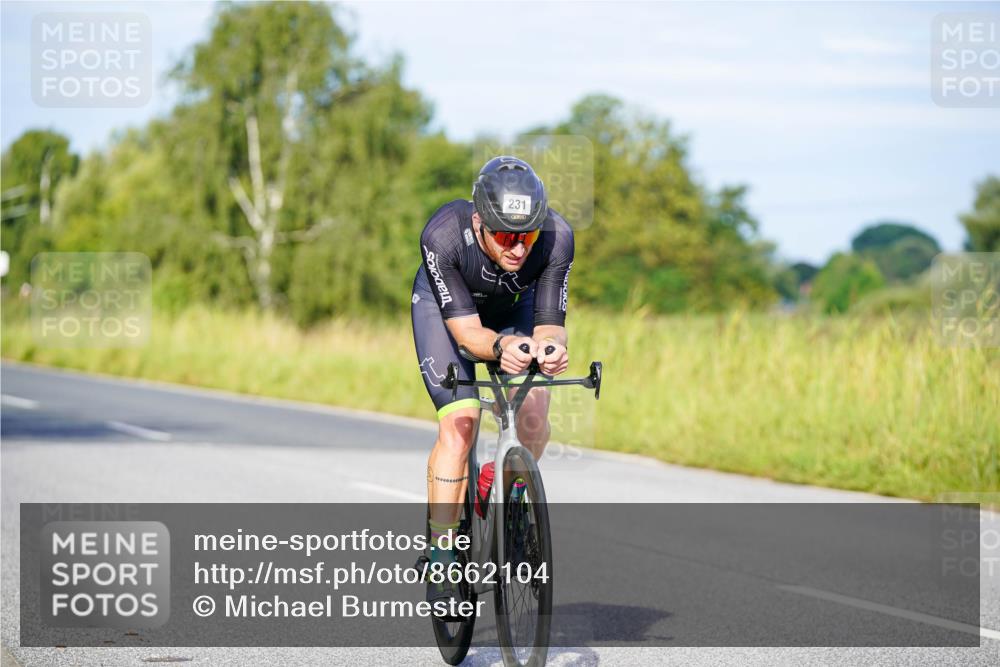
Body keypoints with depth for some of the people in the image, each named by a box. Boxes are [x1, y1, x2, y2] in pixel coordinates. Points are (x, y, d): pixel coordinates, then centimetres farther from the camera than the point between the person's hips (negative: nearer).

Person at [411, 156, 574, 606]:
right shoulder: (444, 235, -40)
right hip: (444, 307, -2)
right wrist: (501, 346, -57)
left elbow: (549, 325, -31)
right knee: (460, 421, -21)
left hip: (514, 308, 2)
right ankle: (440, 555, -10)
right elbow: (466, 330, -37)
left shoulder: (557, 237, -35)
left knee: (533, 418, -20)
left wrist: (549, 348, -54)